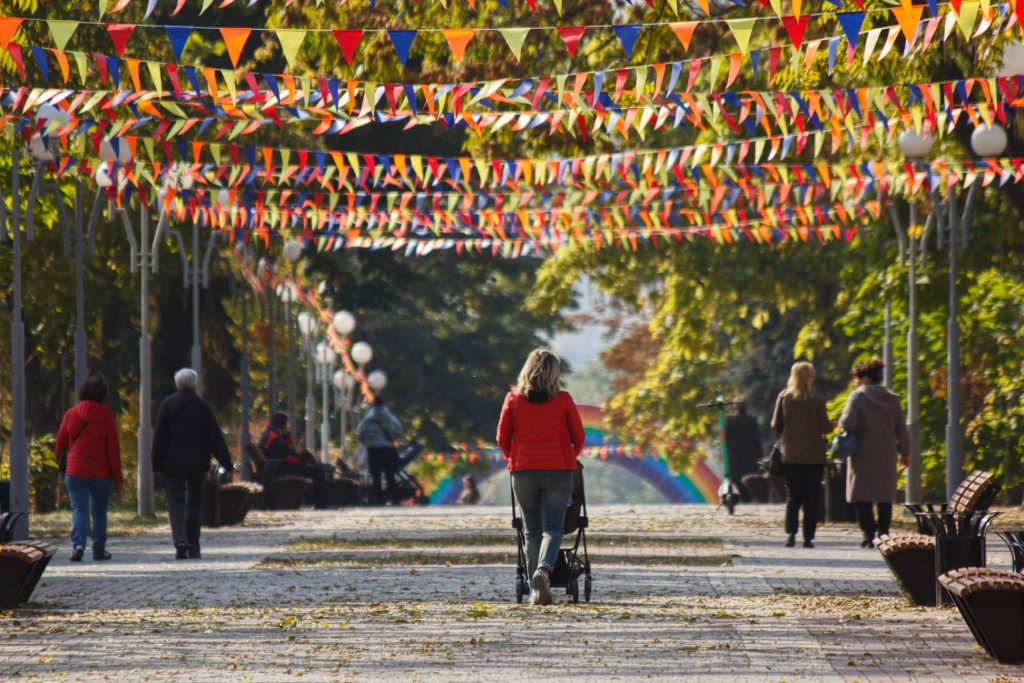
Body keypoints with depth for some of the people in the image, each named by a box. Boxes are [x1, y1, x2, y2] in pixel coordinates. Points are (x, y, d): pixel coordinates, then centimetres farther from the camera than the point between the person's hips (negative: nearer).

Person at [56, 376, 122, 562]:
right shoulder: (107, 417, -4)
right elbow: (113, 449, -5)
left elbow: (60, 442, 9)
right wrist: (117, 476, 1)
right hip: (101, 473, 0)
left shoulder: (71, 414, 0)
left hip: (76, 471, 0)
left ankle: (78, 544, -22)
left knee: (79, 509, -2)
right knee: (99, 511, 12)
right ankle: (99, 550, 15)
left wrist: (60, 459, 32)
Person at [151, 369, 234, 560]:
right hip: (197, 463, 1)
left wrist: (156, 463, 1)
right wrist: (226, 462, 3)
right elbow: (215, 436, 0)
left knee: (176, 501, -1)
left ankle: (180, 541, -23)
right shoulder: (202, 406, -1)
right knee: (195, 502, 12)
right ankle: (193, 547, 13)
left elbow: (159, 435, -3)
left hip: (173, 462, -1)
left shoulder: (167, 404, -2)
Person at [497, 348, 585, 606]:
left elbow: (502, 439, 5)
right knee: (552, 527, -2)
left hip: (522, 471, 2)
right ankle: (544, 570, -29)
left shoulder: (513, 399, 1)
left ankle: (535, 589, 7)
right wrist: (569, 458, 24)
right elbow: (579, 438, 5)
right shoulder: (562, 400, -1)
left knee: (532, 531, 10)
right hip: (557, 471, -2)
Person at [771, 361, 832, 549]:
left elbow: (776, 425, 0)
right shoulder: (816, 400, -9)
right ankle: (808, 537, 3)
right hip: (813, 455, -2)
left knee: (792, 495, 10)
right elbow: (825, 427, -8)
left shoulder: (783, 397, -2)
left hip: (790, 454, 2)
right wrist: (832, 425, 13)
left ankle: (790, 532, -6)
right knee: (811, 497, 6)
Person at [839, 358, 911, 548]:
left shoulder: (858, 396, -8)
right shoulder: (891, 398, 8)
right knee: (885, 498, 10)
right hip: (886, 455, 5)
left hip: (863, 454, -5)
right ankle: (883, 535, 8)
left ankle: (869, 535, -8)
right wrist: (904, 452, 18)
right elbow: (901, 429, 9)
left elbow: (847, 423, -17)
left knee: (862, 498, 0)